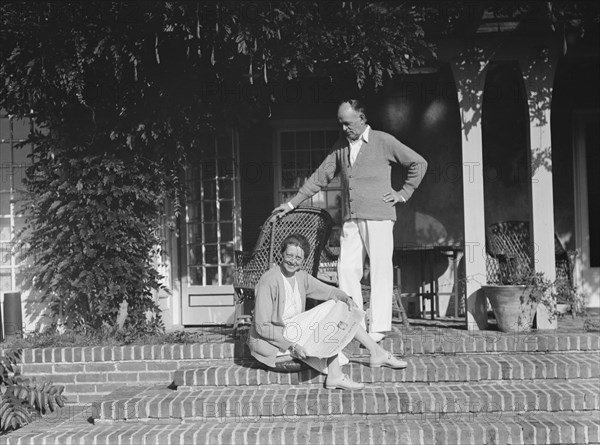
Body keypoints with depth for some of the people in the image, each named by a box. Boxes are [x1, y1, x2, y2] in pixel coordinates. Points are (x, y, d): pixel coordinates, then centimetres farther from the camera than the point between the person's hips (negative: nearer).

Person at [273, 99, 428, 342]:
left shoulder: (383, 141, 1)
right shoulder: (340, 147, 15)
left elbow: (419, 163, 5)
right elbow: (320, 177, 18)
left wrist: (404, 193, 1)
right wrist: (292, 203, 16)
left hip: (378, 216, -5)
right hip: (351, 219, 5)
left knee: (381, 271, -4)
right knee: (346, 269, 0)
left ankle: (378, 327, 0)